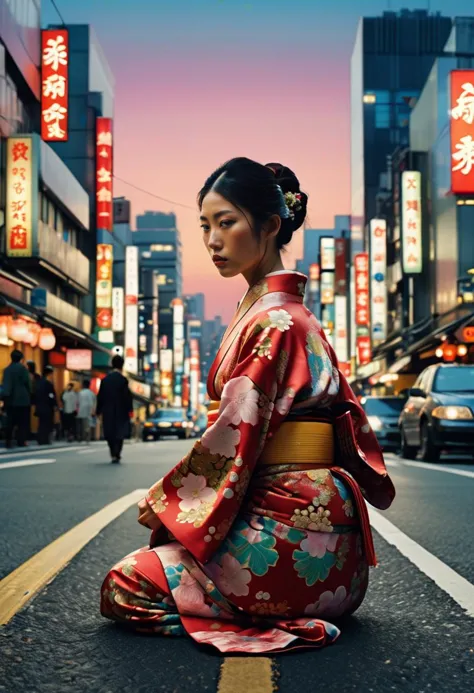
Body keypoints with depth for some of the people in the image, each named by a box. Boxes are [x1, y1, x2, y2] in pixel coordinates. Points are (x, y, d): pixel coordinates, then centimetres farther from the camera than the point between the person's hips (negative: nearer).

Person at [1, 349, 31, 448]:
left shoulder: (7, 369, 8)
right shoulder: (22, 368, -5)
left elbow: (5, 385, 4)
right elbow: (27, 382, -9)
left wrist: (5, 397, 2)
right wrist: (29, 395, 2)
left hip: (10, 399, 4)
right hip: (22, 399, -4)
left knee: (10, 421, 7)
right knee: (23, 421, 2)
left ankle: (8, 441, 1)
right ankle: (21, 441, -3)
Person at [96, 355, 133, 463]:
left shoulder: (105, 379, 3)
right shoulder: (123, 380, -11)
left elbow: (100, 396, 6)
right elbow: (127, 395, -13)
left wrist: (99, 411, 13)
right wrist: (130, 409, -5)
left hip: (107, 411, 4)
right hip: (120, 411, -4)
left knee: (110, 433, 15)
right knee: (119, 433, 3)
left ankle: (113, 455, 20)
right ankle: (116, 455, -7)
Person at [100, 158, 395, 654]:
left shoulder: (271, 320, -16)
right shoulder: (295, 313, 14)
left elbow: (235, 439, -18)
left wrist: (162, 504, -4)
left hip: (283, 530, -10)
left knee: (123, 589, -8)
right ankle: (299, 611, 11)